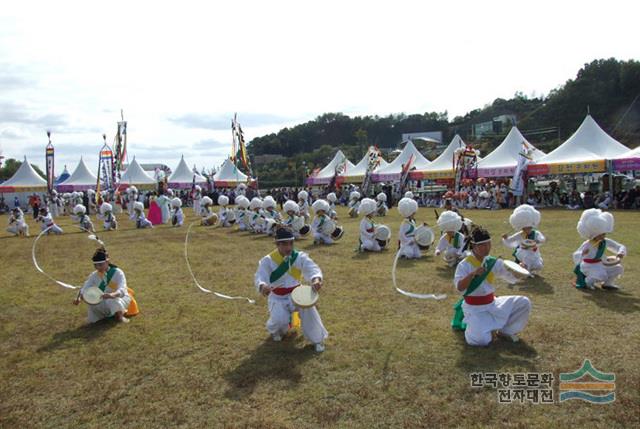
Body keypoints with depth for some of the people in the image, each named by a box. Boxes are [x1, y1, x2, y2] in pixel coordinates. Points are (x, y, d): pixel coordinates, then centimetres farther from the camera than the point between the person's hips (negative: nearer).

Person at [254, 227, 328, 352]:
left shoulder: (300, 257, -11)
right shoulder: (268, 260, -15)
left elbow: (312, 268, -27)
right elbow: (260, 277, -28)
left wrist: (316, 279, -52)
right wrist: (262, 286, -54)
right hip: (277, 297, -1)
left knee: (308, 307, -29)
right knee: (280, 320, -25)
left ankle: (317, 339, -6)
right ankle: (275, 330, 18)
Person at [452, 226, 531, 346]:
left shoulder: (493, 262, 1)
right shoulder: (464, 265, -15)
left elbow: (512, 278, 1)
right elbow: (459, 288, -26)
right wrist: (473, 274, -36)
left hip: (492, 304, 6)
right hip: (474, 308, -6)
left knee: (524, 303, -6)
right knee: (482, 339, -25)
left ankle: (506, 330, 11)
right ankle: (472, 326, 11)